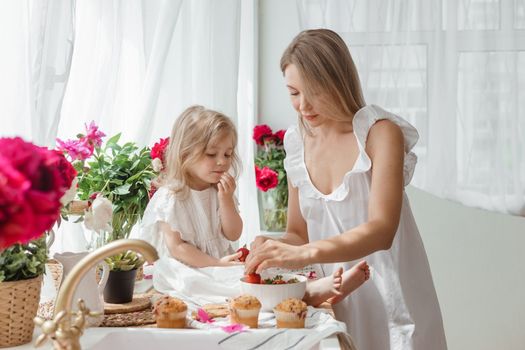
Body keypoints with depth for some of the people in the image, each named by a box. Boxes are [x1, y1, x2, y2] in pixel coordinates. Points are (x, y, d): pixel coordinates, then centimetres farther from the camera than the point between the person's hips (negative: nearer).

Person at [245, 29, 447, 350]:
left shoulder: (381, 132, -14)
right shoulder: (299, 144, 1)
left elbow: (381, 230, -24)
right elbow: (299, 233, 7)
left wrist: (306, 253, -37)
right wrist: (274, 250, -16)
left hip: (390, 296, -4)